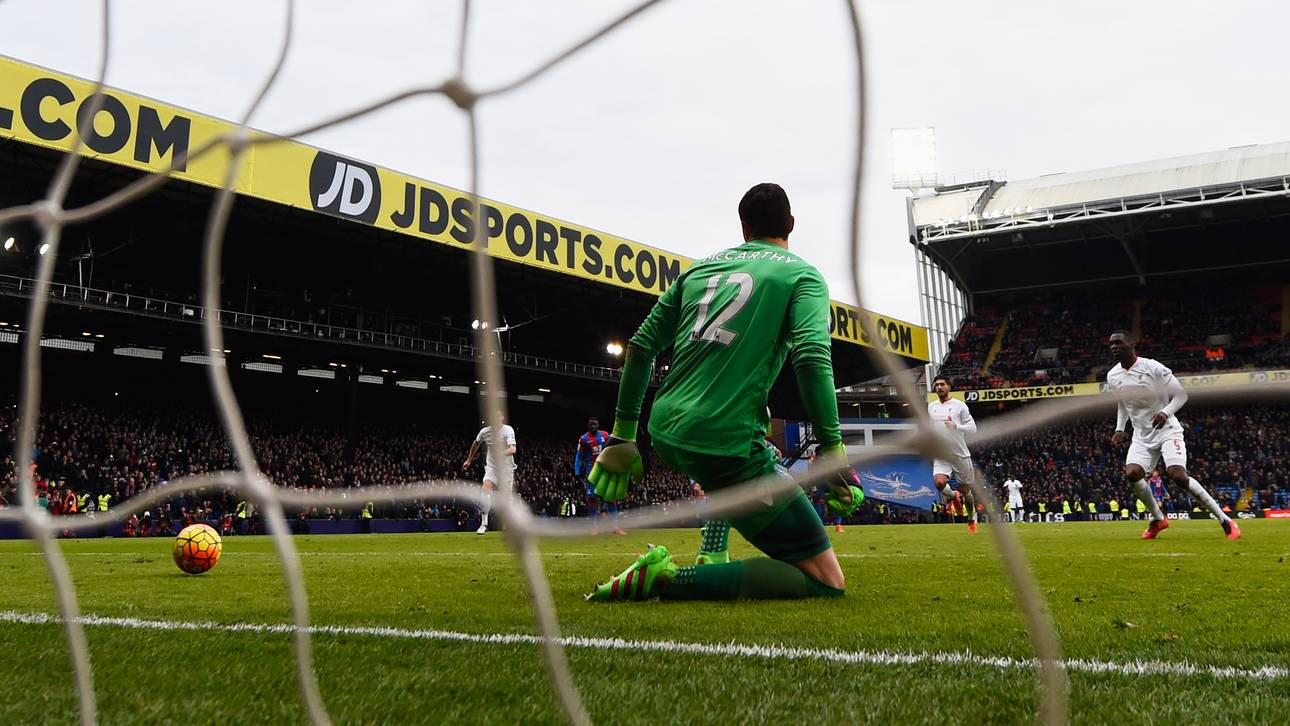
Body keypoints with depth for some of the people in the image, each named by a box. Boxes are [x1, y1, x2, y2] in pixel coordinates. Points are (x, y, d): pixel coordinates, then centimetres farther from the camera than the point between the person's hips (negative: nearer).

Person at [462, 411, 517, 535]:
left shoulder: (508, 430, -15)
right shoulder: (485, 431, -4)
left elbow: (513, 449, -30)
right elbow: (476, 444, 18)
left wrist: (502, 453, -49)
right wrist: (469, 460, 26)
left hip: (506, 469, -2)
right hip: (492, 467, 2)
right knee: (486, 489, -24)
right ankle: (484, 523, -25)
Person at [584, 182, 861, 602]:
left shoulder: (701, 266, 18)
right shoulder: (802, 275, 4)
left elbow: (640, 347, 17)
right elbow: (812, 358, -13)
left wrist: (623, 435, 24)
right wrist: (832, 451, -12)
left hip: (665, 433, 7)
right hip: (726, 444, -7)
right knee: (827, 583, -4)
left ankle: (713, 559, 33)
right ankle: (664, 580, -14)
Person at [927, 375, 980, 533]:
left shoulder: (959, 405, -5)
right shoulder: (931, 407, 8)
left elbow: (973, 428, -9)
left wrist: (955, 426, -24)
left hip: (961, 455, -2)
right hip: (941, 456, 2)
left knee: (965, 490, 9)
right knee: (939, 482, -26)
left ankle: (972, 518, 35)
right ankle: (953, 496, 8)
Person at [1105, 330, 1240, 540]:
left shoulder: (1153, 368, -15)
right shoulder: (1112, 376, 3)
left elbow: (1181, 395, -8)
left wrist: (1165, 413, -25)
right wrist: (1119, 429, 9)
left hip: (1167, 430, -5)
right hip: (1142, 436, 5)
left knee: (1178, 476, -23)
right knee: (1131, 474, -18)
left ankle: (1225, 520, -10)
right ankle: (1158, 519, 6)